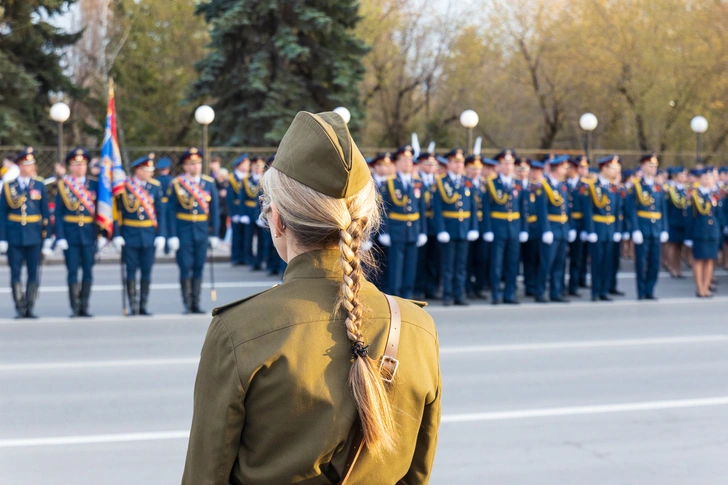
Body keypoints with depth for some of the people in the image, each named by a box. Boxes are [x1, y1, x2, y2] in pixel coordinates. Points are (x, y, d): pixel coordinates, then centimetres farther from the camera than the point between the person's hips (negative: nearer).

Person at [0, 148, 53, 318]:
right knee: (15, 273, 1)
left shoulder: (39, 185, 5)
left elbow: (45, 213, 6)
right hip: (14, 235, -1)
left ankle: (30, 308, 8)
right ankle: (19, 308, 8)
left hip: (34, 235, 1)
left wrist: (47, 237, 2)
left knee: (33, 273, 2)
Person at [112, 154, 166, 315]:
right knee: (131, 271, 1)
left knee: (146, 272, 5)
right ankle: (133, 307, 7)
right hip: (130, 236, -2)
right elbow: (117, 212, -4)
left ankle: (143, 307, 12)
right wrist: (117, 235, -9)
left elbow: (160, 212, 5)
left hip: (149, 236, 2)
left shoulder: (155, 186, 3)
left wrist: (161, 235, -2)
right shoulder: (123, 186, -5)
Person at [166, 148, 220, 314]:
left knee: (199, 268, 6)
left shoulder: (209, 183, 5)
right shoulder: (176, 184, -2)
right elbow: (171, 211, -3)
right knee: (185, 268, -1)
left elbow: (214, 210, 7)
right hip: (183, 231, -2)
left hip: (202, 231, 3)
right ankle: (187, 304, 7)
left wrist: (214, 234, 4)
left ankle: (196, 303, 12)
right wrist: (172, 235, -9)